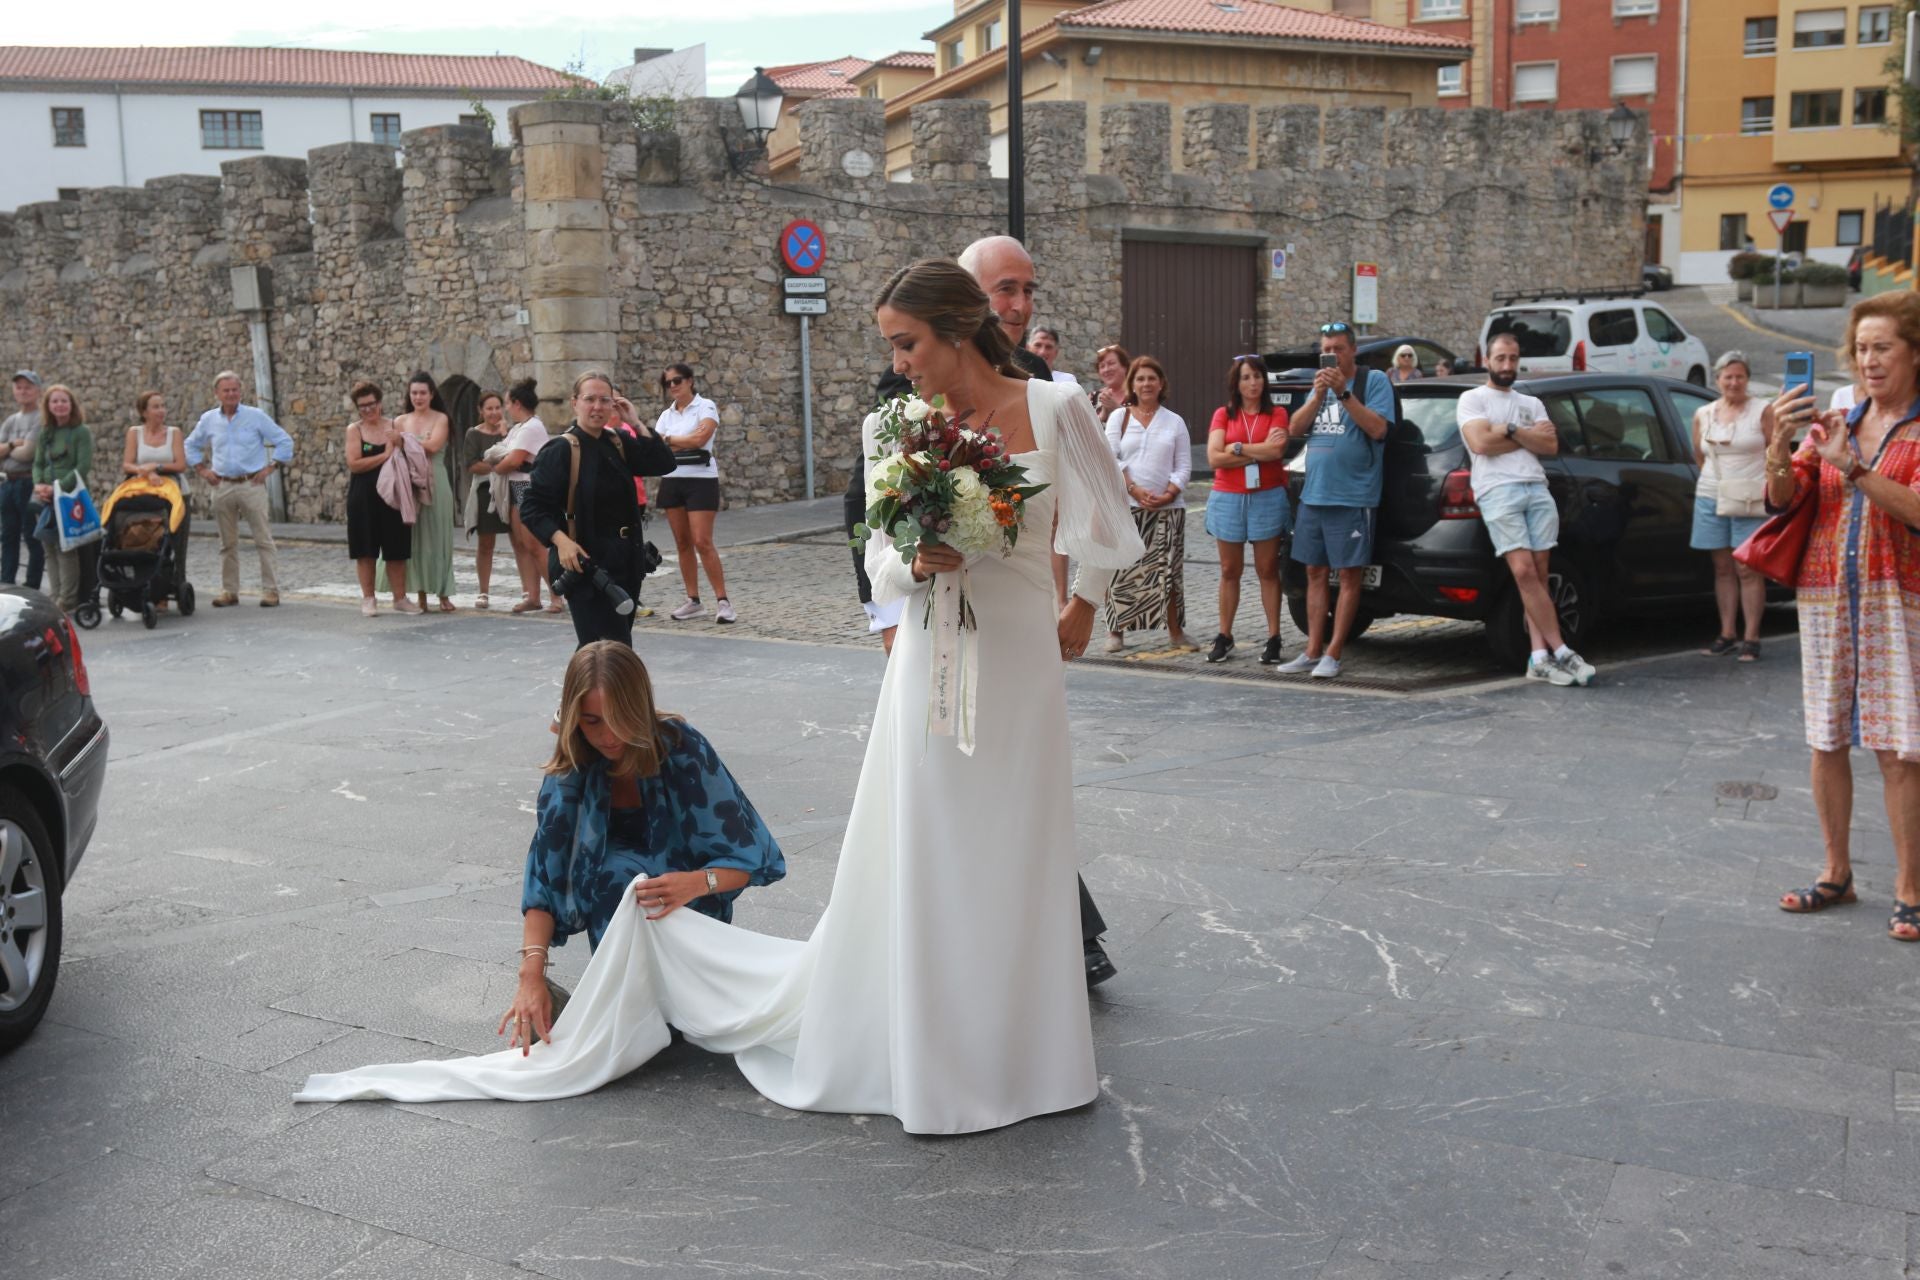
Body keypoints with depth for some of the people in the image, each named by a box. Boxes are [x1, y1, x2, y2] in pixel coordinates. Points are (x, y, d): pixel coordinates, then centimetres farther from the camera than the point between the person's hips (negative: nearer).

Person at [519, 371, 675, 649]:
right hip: (586, 563, -6)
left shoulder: (618, 444, 9)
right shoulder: (561, 451, -9)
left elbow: (664, 464, 0)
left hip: (625, 561, 6)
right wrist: (561, 541, -25)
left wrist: (636, 423, -6)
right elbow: (532, 506, -11)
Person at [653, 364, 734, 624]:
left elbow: (700, 438, -18)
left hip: (701, 479, -6)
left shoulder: (705, 407, -3)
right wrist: (684, 442, -13)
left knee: (702, 542, -13)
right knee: (682, 543, 6)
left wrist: (668, 440, -6)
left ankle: (722, 600, -8)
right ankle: (693, 601, 12)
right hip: (672, 480, 6)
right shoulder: (666, 415, 13)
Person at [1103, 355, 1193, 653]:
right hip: (1126, 506, -1)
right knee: (1122, 570, -2)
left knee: (1169, 570, 1)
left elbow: (1184, 465, 7)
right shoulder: (1119, 417, 8)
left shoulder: (1175, 422, 11)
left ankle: (1175, 631, 7)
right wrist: (1134, 489, -13)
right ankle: (1116, 630, 5)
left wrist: (1168, 494, -9)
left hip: (1168, 508, 1)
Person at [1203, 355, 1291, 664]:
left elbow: (1276, 450, -14)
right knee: (1229, 571, 7)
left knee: (1268, 571, 2)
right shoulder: (1223, 415, 6)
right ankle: (1224, 636, 12)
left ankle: (1273, 638, 4)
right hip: (1228, 499, 2)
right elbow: (1214, 458, -7)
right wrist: (1259, 451, -7)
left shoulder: (1276, 414, 3)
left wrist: (1237, 448, -8)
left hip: (1267, 499, -1)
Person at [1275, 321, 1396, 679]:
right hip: (1313, 495, 7)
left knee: (1350, 575, -1)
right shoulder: (1320, 385, 15)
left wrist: (1344, 392, -20)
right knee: (1316, 573, 9)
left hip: (1353, 497, -7)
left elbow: (1377, 428, -16)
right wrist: (1318, 395, -9)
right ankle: (1312, 651, 13)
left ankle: (1333, 654, 1)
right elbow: (1295, 428, 5)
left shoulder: (1374, 381, -3)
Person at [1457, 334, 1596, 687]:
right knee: (1524, 571, -15)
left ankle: (1540, 658, -5)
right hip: (1497, 492, -5)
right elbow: (1481, 443, -7)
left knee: (1538, 575, -2)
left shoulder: (1531, 404, 25)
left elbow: (1551, 446, 10)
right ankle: (1561, 651, -13)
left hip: (1537, 489, 5)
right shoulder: (1472, 399, 10)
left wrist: (1510, 430, -3)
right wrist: (1531, 436, 4)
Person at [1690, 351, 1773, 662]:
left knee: (1748, 569, -6)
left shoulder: (1762, 411, 1)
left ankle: (1751, 637, -3)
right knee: (1723, 568, 7)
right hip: (1711, 498, 4)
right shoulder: (1703, 414, 12)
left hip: (1750, 500, -4)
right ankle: (1727, 634, 12)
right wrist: (1716, 480, 14)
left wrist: (1768, 489, -8)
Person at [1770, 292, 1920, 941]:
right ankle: (1836, 873, 20)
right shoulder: (1836, 422, 11)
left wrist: (1850, 465, -25)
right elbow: (1784, 498, 2)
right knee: (1826, 741, 8)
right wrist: (1779, 448, -16)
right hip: (1825, 594, 4)